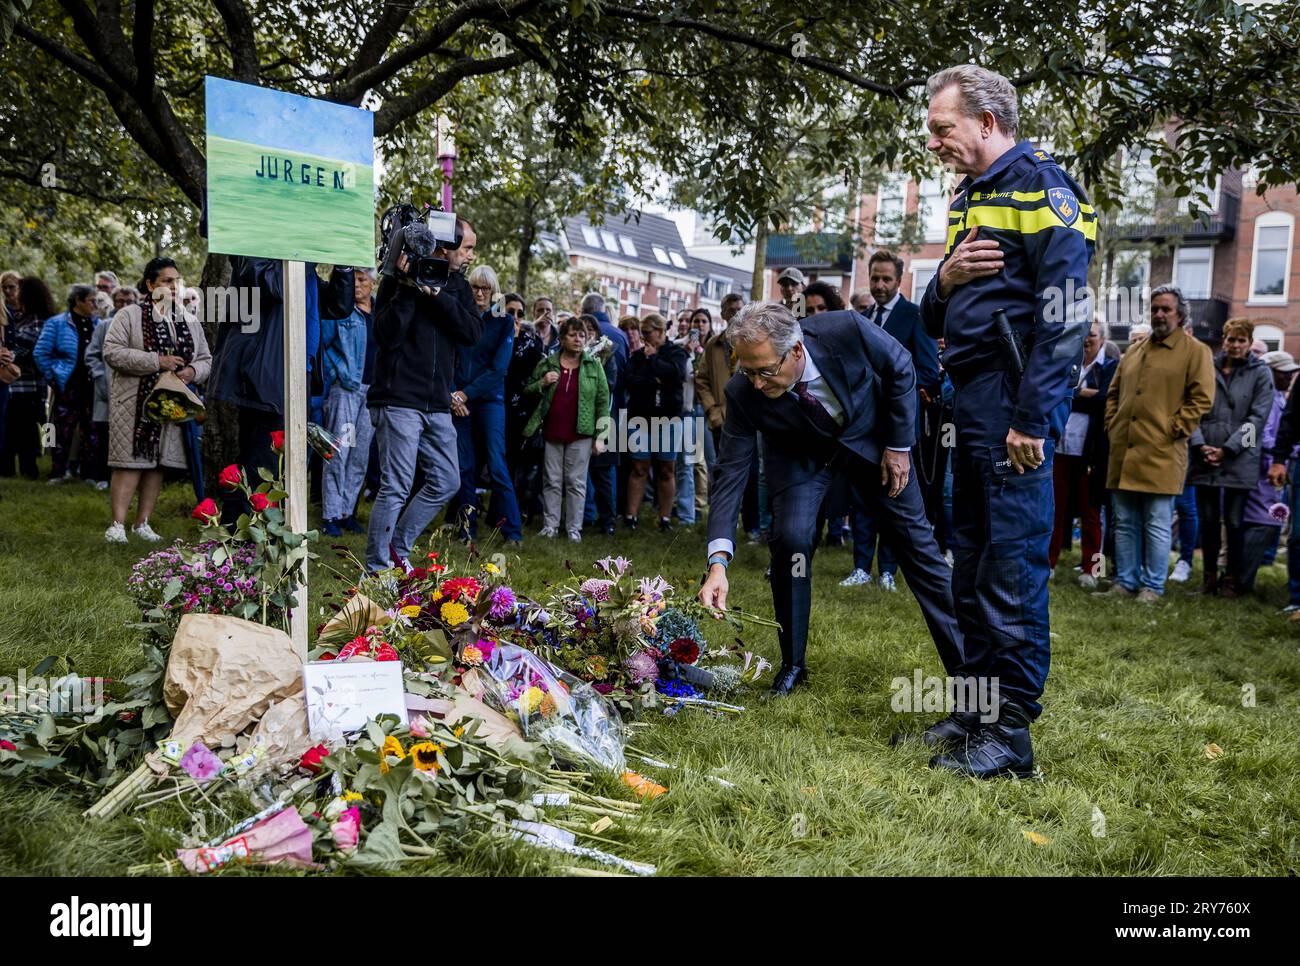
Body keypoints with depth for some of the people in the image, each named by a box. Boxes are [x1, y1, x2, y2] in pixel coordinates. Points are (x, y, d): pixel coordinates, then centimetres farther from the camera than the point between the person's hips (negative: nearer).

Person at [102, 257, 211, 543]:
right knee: (131, 462, -8)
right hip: (134, 402, -4)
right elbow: (112, 352, -11)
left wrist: (193, 371, -8)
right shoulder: (129, 316, -1)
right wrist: (156, 361, -19)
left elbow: (206, 359, 16)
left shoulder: (190, 322, 14)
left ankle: (142, 523, 15)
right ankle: (118, 524, -5)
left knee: (158, 463, 6)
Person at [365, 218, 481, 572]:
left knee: (446, 482, 9)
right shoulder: (396, 281, -5)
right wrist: (408, 287, -21)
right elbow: (387, 336, -17)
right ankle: (376, 568, 5)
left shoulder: (457, 286, 12)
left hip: (438, 406, 7)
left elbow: (473, 333, -5)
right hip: (399, 401, -7)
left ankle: (397, 548, 23)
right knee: (396, 488, -6)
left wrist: (437, 295, -15)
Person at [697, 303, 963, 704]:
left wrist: (899, 445, -12)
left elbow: (901, 369, -15)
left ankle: (963, 660, 15)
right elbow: (731, 473, -28)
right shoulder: (742, 393, -31)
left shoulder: (846, 330, -35)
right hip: (801, 453, 0)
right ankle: (793, 664, 0)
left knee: (915, 539, 2)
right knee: (790, 539, -21)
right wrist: (718, 561, -37)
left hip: (870, 434, 1)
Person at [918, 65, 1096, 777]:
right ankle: (977, 711, 22)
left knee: (1013, 567, -7)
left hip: (1015, 401, -9)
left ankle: (1010, 734, 1)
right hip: (972, 399, 9)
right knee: (971, 565, 12)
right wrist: (945, 278, -1)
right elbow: (935, 322, 21)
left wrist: (1032, 418, -20)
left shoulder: (1037, 183, -6)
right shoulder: (970, 198, 21)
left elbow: (1068, 309, -16)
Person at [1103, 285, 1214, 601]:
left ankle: (1152, 587, 7)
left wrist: (1174, 430, -11)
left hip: (1161, 454, -6)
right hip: (1124, 452, 6)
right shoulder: (1134, 351, 19)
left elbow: (1202, 398, -6)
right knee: (1125, 523, 9)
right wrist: (1112, 425, 12)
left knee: (1157, 525, -1)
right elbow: (1114, 393, 25)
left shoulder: (1195, 351, 1)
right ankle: (1125, 582, 17)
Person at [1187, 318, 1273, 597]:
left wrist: (1227, 449, -11)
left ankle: (1233, 578, 14)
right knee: (1207, 519, 7)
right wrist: (1200, 445, -8)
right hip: (1205, 458, 2)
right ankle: (1209, 574, 20)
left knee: (1234, 522, 2)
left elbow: (1257, 418, -3)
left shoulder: (1260, 373, 3)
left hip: (1240, 460, -2)